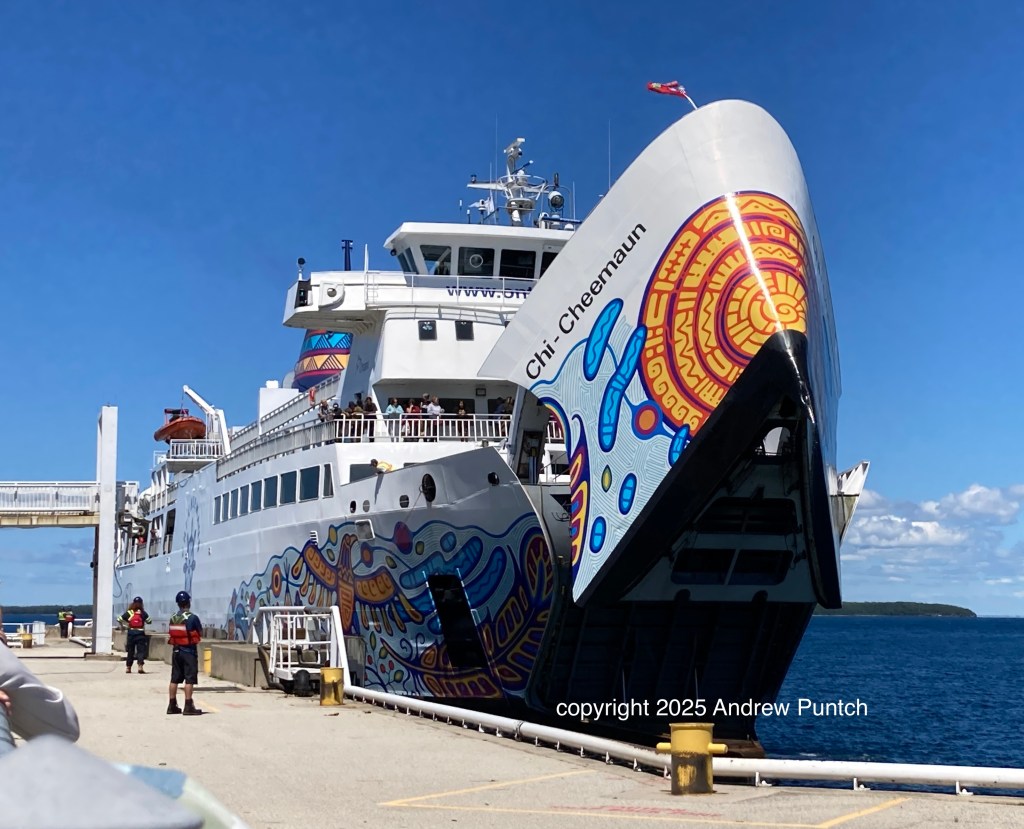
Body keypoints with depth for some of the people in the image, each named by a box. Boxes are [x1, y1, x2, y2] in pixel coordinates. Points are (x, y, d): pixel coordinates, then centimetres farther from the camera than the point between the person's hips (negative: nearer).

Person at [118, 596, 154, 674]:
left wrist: (122, 626, 18)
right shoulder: (143, 613, -1)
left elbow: (119, 619, 2)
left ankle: (128, 668, 16)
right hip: (140, 634, -2)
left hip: (131, 634, 2)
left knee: (130, 651, 12)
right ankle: (140, 666, -17)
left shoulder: (128, 612, 3)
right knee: (141, 650, -2)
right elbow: (149, 621, 0)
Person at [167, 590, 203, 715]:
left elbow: (170, 635, 6)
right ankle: (188, 706, -6)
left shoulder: (173, 618, 5)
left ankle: (172, 705, 15)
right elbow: (200, 634, -4)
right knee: (189, 679, -4)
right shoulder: (192, 618, -13)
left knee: (175, 678, 11)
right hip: (189, 651, -6)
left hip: (176, 650, 6)